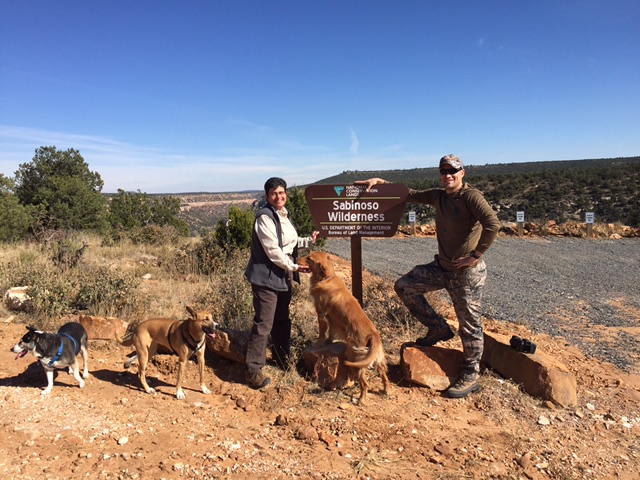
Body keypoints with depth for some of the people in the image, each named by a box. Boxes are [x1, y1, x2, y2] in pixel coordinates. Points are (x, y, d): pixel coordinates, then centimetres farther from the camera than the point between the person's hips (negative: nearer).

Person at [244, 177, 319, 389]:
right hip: (267, 277, -9)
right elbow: (273, 251, -22)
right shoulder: (265, 217, -17)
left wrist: (309, 240, 18)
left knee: (282, 320, 21)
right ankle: (253, 371, 2)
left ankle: (281, 357, 40)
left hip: (284, 276, 9)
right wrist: (294, 266, -17)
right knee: (263, 324, -7)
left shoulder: (283, 215, 12)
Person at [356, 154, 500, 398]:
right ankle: (438, 328, 17)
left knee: (469, 325, 4)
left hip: (467, 272, -8)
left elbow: (493, 224, -28)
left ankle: (470, 377, 21)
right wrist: (379, 182, 7)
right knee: (404, 286, 5)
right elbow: (409, 194, 14)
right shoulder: (438, 196, 7)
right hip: (442, 267, 8)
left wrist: (476, 255, -24)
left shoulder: (471, 196, -16)